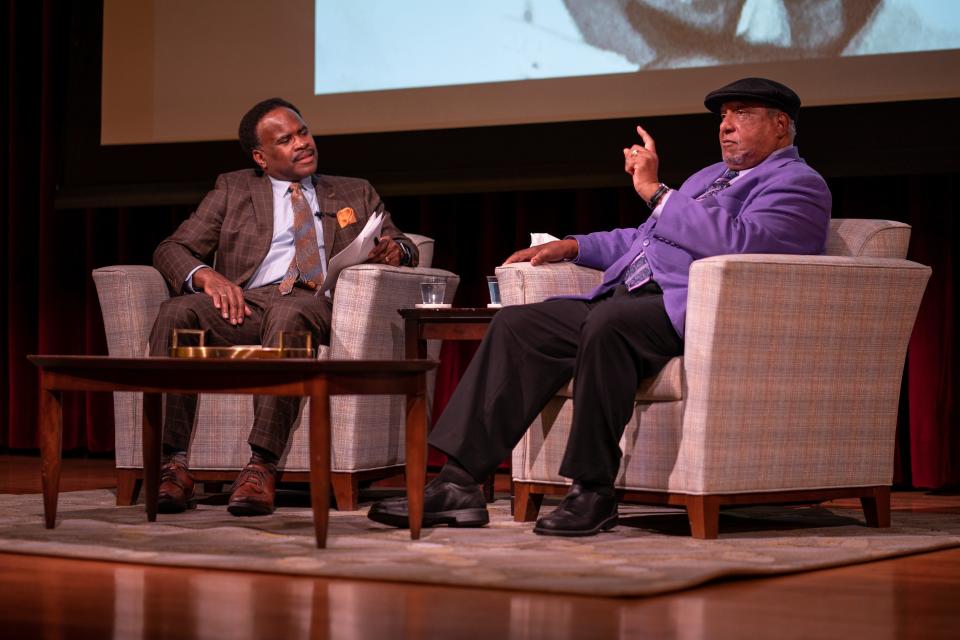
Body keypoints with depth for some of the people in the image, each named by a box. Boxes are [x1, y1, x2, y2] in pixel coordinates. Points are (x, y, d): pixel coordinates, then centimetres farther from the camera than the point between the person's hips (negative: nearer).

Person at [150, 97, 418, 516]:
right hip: (247, 303, 1)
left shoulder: (356, 195, 28)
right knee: (176, 314, -31)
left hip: (321, 305, -1)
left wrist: (394, 249, -5)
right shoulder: (233, 190, 24)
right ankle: (172, 466, -34)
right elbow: (172, 250, 15)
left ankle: (262, 467, -44)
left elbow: (404, 248, 21)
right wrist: (206, 275, -9)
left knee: (289, 314, -39)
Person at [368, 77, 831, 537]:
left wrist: (656, 191, -15)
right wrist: (572, 246, 28)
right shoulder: (710, 176, 31)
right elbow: (646, 239, 42)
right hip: (627, 301, 9)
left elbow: (740, 244, -19)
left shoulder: (798, 184, 1)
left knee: (608, 321, -38)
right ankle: (459, 485, -14)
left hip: (684, 311, -9)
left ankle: (594, 492, -29)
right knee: (516, 324, -7)